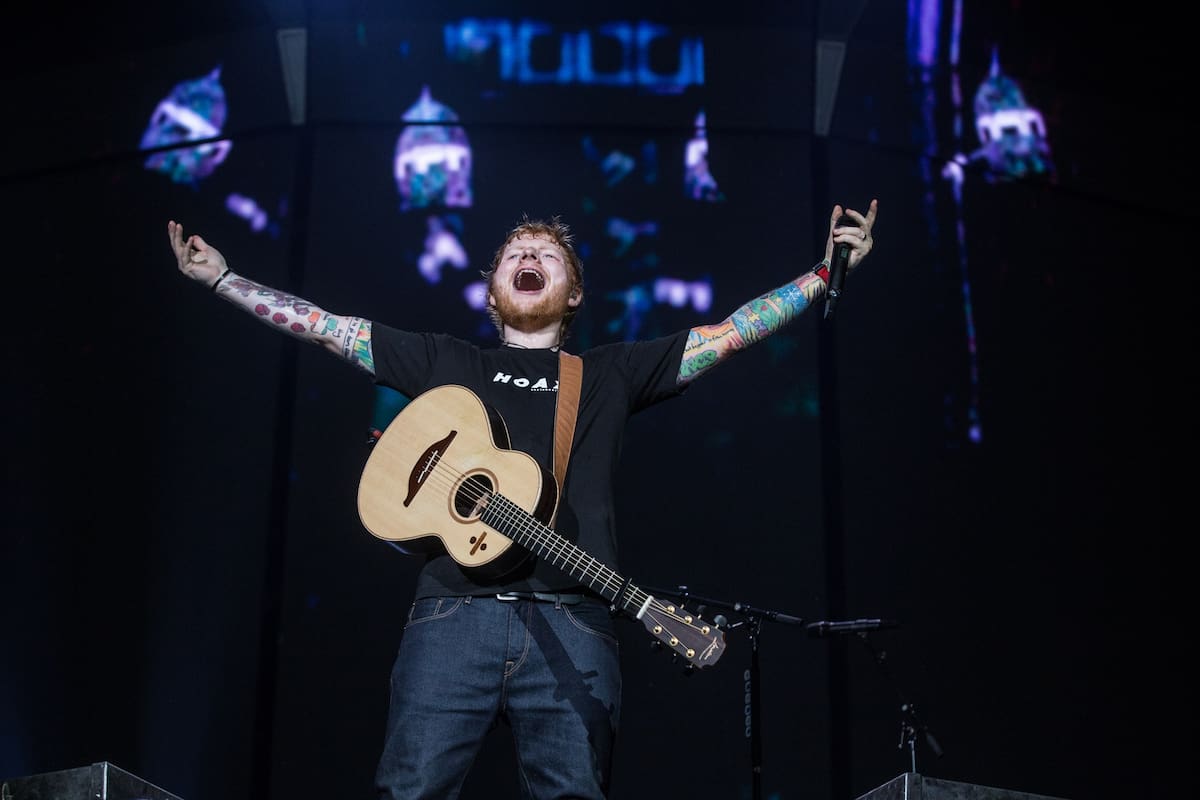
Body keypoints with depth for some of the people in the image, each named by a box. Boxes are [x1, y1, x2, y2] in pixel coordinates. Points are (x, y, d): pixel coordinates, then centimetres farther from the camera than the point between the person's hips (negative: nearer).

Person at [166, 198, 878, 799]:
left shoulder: (612, 372, 23)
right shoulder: (446, 362, 24)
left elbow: (731, 333, 20)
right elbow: (324, 325, 25)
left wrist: (827, 272, 14)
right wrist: (220, 276, 22)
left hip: (572, 623, 0)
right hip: (454, 612, 0)